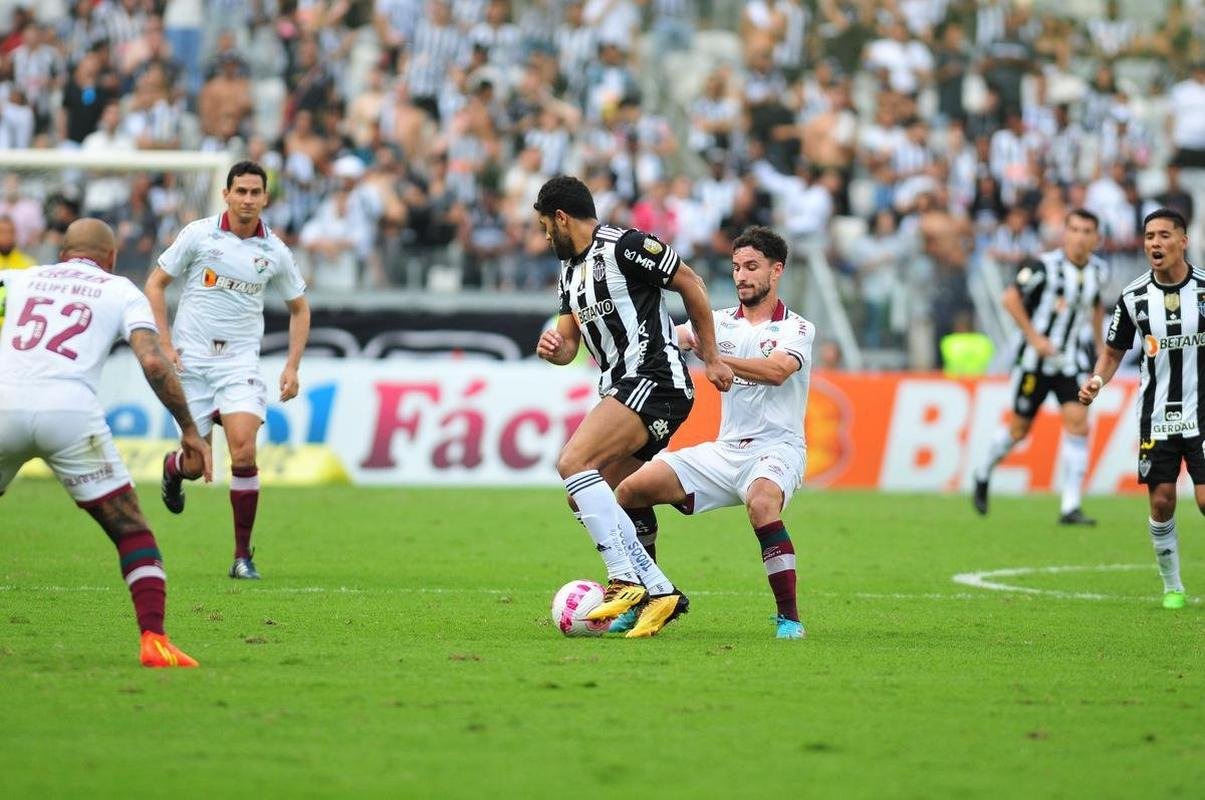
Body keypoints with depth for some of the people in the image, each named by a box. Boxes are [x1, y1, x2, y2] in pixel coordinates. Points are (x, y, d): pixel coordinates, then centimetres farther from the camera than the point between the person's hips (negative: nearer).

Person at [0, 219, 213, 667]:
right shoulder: (121, 292, 16)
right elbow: (152, 362, 3)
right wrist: (189, 430, 7)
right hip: (70, 411, -2)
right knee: (131, 530, 7)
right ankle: (153, 638, -6)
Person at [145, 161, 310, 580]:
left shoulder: (275, 252, 1)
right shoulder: (199, 234, -4)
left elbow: (299, 309, 15)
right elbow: (155, 284, 3)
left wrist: (292, 366, 5)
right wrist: (165, 346, -6)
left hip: (240, 362, 1)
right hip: (191, 359, 0)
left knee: (243, 452, -18)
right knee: (197, 463, 1)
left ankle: (243, 556, -7)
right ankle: (174, 467, 42)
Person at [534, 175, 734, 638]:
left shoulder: (623, 246, -10)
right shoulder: (570, 270, 19)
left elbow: (689, 283, -7)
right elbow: (568, 342, 21)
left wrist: (711, 357, -4)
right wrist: (552, 349, -4)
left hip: (654, 381, -10)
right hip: (623, 390, 10)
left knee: (574, 462, -24)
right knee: (587, 499, 5)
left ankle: (626, 580, -26)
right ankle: (659, 592, 6)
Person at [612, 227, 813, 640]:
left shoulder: (797, 329, -3)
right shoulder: (720, 322, 12)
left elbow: (777, 370, -24)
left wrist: (712, 356, -35)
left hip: (776, 449, -6)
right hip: (725, 450, 6)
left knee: (761, 502, -39)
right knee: (631, 489, -6)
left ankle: (789, 617, -28)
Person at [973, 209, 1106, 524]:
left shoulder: (1097, 270, 3)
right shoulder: (1044, 266, -16)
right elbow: (1011, 298, -15)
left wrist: (1099, 345, 18)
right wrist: (1034, 336, -19)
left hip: (1072, 361, 4)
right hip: (1036, 357, -4)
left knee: (1078, 422, -13)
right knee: (1019, 428, 5)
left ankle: (1070, 508, -12)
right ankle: (983, 474, 36)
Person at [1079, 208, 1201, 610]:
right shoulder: (1134, 297, -1)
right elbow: (1114, 351, 11)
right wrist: (1096, 381, -7)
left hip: (1201, 416, -2)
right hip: (1156, 418, 2)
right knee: (1161, 502, 1)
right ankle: (1172, 587, 17)